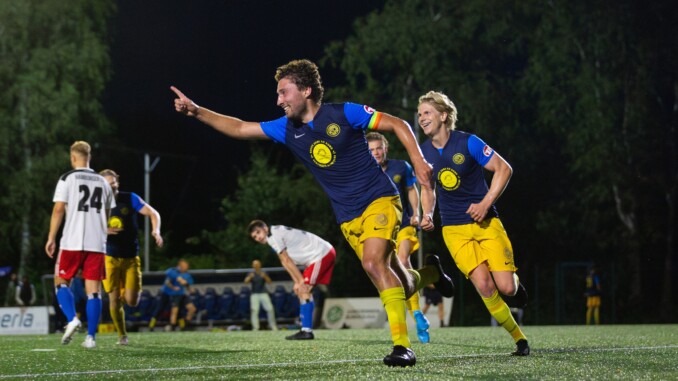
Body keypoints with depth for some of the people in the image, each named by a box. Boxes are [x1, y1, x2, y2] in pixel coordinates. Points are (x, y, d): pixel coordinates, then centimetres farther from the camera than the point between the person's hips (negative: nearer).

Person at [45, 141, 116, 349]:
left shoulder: (67, 178, 0)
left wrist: (51, 238, -2)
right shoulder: (103, 182, 14)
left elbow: (58, 209, -6)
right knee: (93, 289, 3)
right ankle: (91, 336, -2)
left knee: (61, 282, 11)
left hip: (72, 242, -3)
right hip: (97, 243, 3)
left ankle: (72, 319, -11)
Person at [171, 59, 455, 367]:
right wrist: (197, 112, 1)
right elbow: (239, 128, 10)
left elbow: (398, 125, -5)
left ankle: (402, 346, -28)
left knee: (373, 262, -29)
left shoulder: (343, 114, -11)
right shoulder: (287, 129, 5)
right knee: (399, 287, 5)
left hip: (379, 200, -6)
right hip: (348, 218, 6)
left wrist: (418, 162, -16)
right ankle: (430, 272, 41)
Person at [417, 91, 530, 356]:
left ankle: (514, 279, 26)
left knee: (507, 288, -13)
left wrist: (486, 203, -14)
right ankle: (519, 338, -2)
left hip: (486, 223, -2)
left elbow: (504, 169, -6)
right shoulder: (424, 152, 3)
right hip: (455, 231, 2)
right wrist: (427, 215, 0)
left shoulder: (468, 143, -9)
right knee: (484, 286, -18)